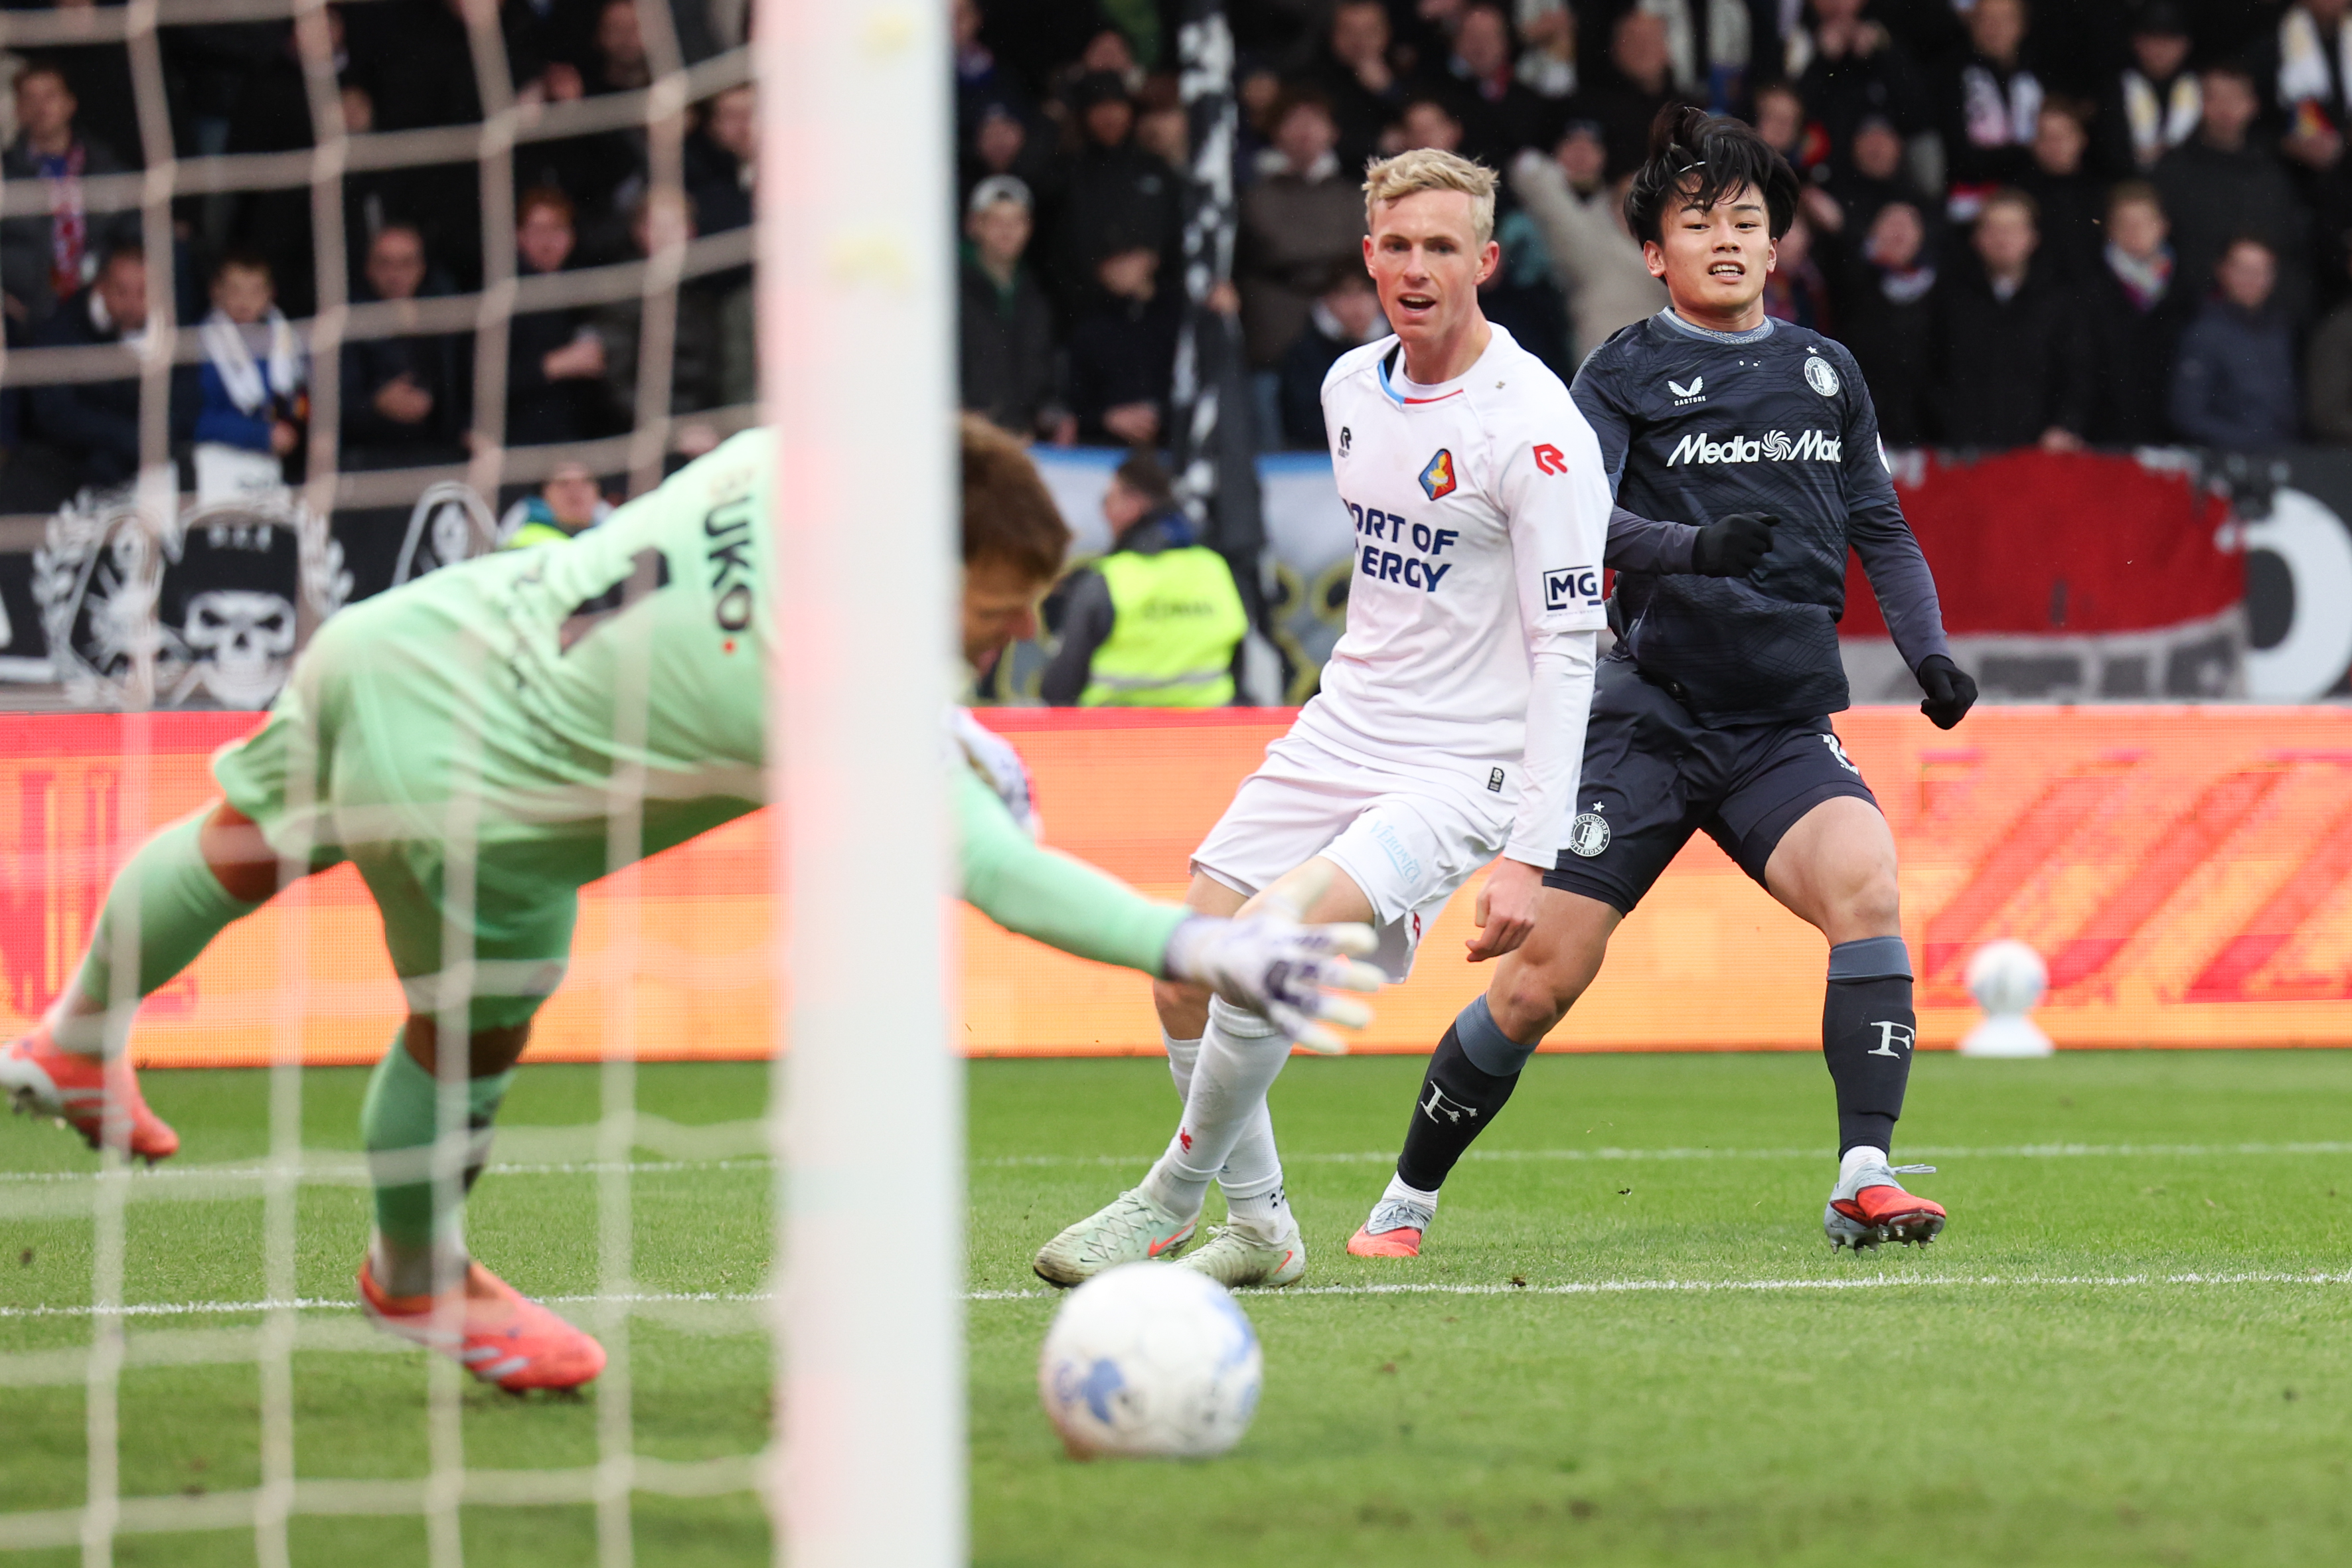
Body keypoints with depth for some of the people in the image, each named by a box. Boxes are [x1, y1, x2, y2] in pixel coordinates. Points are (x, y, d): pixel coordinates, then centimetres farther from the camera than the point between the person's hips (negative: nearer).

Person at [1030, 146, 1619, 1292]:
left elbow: (1568, 650, -17)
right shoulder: (1352, 387, 6)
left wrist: (1528, 856, -21)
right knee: (1186, 980, 1)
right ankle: (1260, 1228, 19)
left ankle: (1167, 1202, -7)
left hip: (1459, 768, -8)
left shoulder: (1534, 427, -16)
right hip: (1338, 734, 8)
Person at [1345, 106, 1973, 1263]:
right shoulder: (1625, 373, 0)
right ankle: (1406, 1203, 13)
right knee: (1543, 972, -6)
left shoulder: (1827, 372, 14)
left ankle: (1865, 1180, -27)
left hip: (1786, 727, 3)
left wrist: (1927, 650, 9)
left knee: (1863, 882, -26)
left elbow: (1880, 529, 23)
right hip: (1651, 719, -3)